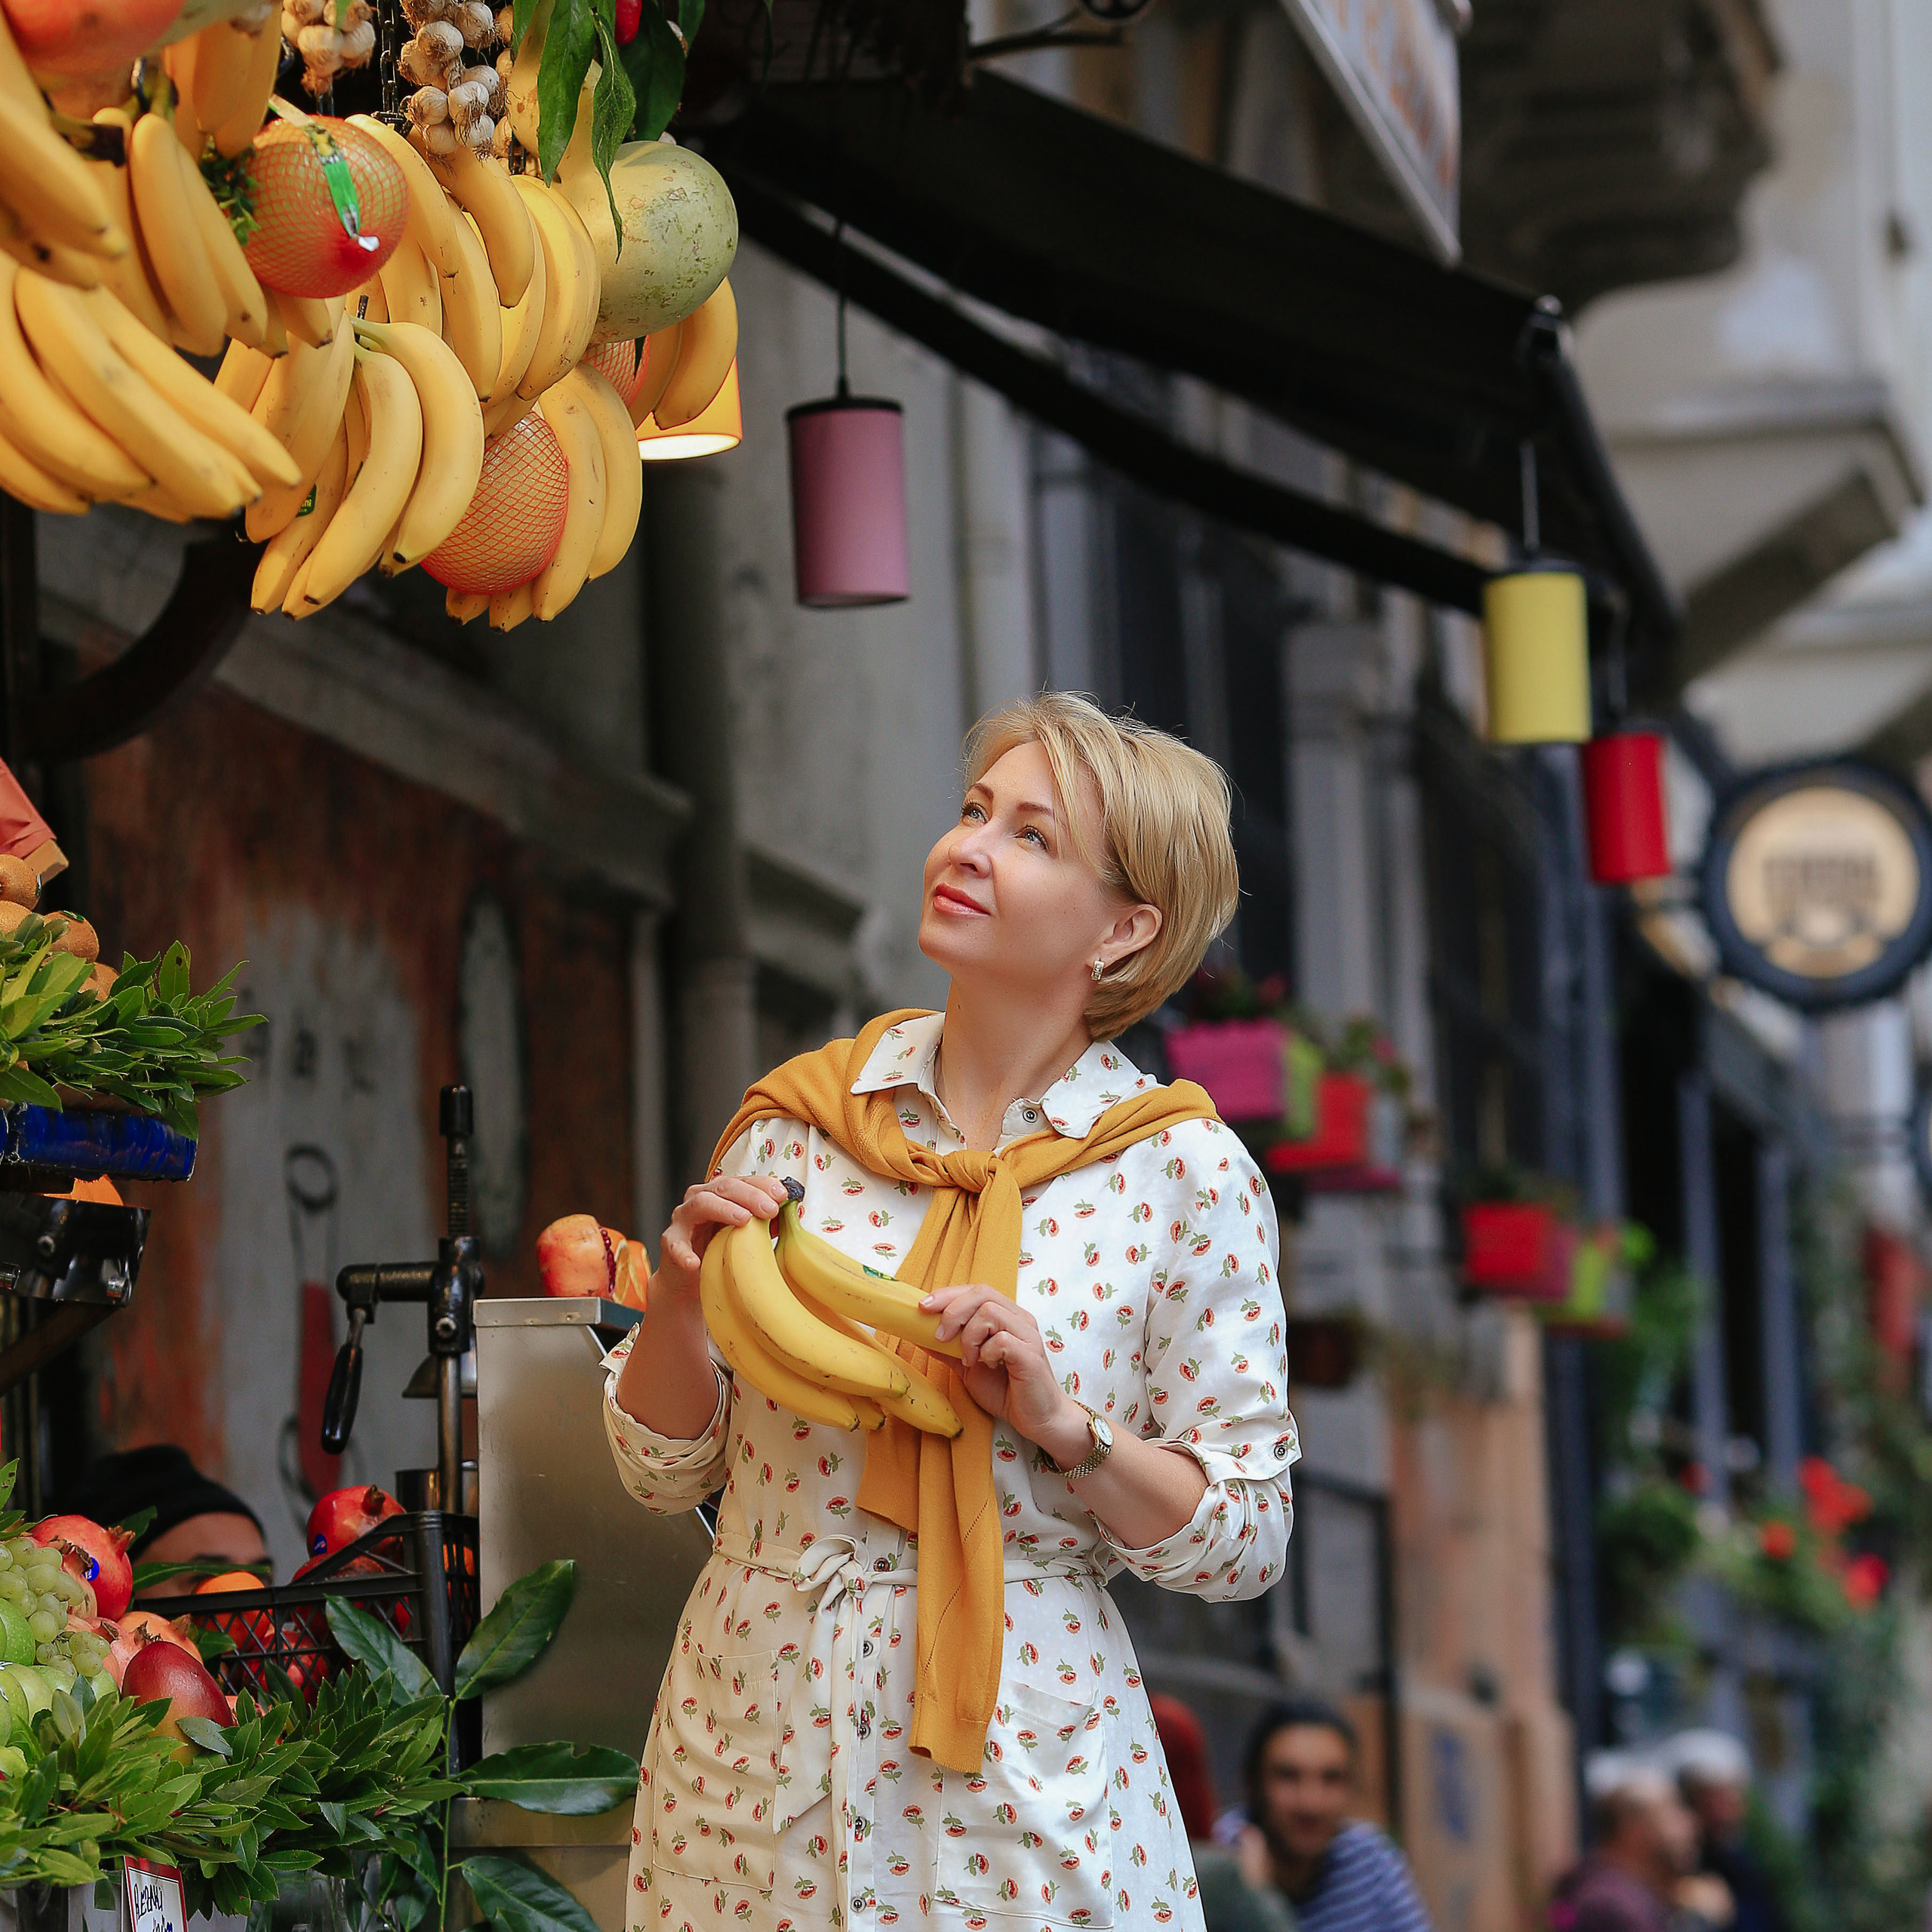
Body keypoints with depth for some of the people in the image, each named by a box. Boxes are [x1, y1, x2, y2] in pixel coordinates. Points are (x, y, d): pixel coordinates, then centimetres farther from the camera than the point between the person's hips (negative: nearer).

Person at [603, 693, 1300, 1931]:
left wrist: (1063, 1428, -18)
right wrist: (681, 1297, -10)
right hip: (754, 1744, 3)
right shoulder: (799, 1120, 2)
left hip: (1022, 1771, -3)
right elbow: (666, 1470, 7)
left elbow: (1247, 1538, -4)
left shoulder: (1185, 1174, -5)